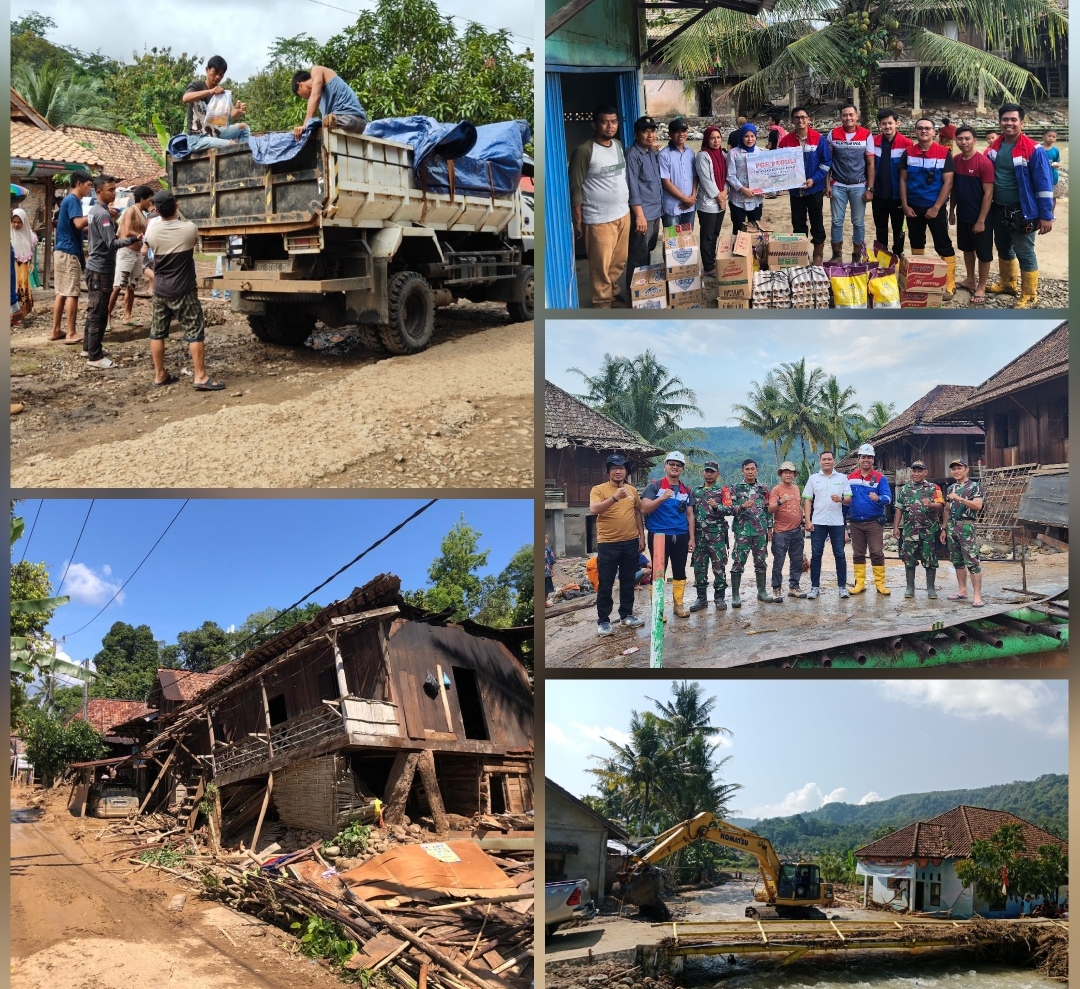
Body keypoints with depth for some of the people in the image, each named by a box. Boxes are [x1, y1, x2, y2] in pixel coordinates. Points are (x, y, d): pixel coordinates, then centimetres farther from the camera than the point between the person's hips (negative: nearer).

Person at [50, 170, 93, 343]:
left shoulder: (69, 200, 18)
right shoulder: (73, 200, -12)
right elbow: (79, 223, -26)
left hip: (62, 251, 10)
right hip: (69, 252, -10)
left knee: (61, 293, 11)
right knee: (72, 293, -7)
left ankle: (56, 330, 13)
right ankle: (71, 333, -6)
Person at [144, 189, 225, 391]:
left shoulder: (152, 232, -6)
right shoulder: (189, 229, -14)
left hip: (160, 290, 4)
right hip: (183, 291, -4)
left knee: (157, 333, 13)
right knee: (195, 333, -1)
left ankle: (159, 375, 19)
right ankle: (201, 377, -6)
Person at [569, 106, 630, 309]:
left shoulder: (618, 145, 7)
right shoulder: (584, 151, -16)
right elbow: (575, 188, -13)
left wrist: (627, 208, 18)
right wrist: (578, 220, -13)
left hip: (623, 214, 7)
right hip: (599, 220, -7)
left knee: (619, 262, 16)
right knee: (601, 266, 2)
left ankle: (614, 294, 35)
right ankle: (603, 303, 16)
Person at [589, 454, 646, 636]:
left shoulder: (632, 490, 9)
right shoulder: (599, 489, -6)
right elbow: (593, 510, -22)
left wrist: (642, 536, 11)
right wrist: (615, 497, -33)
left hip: (630, 542, 4)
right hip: (608, 544, -4)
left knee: (628, 581, 14)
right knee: (605, 584, 0)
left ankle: (627, 614, 26)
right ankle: (603, 620, 6)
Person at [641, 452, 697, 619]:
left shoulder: (687, 491, 13)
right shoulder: (654, 486, -2)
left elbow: (690, 515, 13)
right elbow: (644, 509, -11)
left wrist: (691, 538, 6)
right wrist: (662, 498, -24)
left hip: (681, 537, 5)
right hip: (659, 535, -5)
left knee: (680, 572, 10)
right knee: (658, 572, -3)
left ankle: (678, 604, 19)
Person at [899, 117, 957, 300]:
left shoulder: (944, 153, -8)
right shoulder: (908, 153, 2)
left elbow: (948, 182, -9)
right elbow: (903, 180, 6)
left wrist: (936, 207, -14)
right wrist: (905, 205, -3)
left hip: (935, 208, -4)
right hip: (913, 207, 4)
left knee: (943, 246, -4)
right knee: (916, 244, 15)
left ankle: (950, 285, -2)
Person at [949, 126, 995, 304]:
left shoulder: (984, 162, -18)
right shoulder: (955, 161, 1)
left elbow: (988, 193, -18)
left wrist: (981, 220, -19)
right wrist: (952, 211, 10)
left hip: (980, 217, -7)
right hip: (963, 216, 7)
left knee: (983, 253, 4)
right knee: (967, 248, 19)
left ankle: (981, 288, 13)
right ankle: (970, 280, 34)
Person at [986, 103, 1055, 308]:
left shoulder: (1033, 150, -16)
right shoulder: (995, 147, 2)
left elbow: (1044, 184, -15)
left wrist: (1046, 215, -17)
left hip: (1021, 212, -6)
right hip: (999, 210, 6)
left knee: (1024, 253, 1)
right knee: (1003, 247, 22)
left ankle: (1030, 296, 12)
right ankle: (1007, 283, 42)